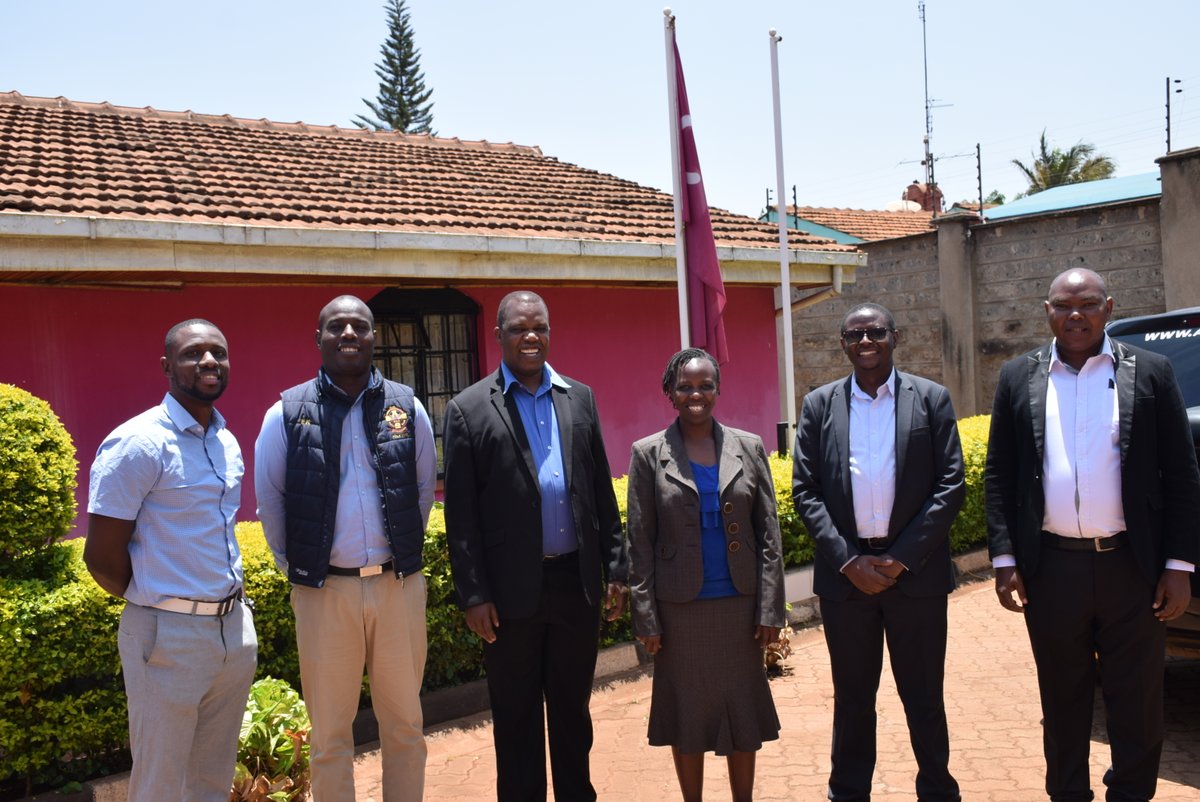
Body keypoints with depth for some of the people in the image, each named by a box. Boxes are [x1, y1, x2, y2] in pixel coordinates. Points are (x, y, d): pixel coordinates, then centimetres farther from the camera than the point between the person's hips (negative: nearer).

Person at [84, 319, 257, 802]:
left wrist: (229, 604, 11)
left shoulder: (228, 443, 9)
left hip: (236, 626, 6)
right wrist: (157, 605, 1)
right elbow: (101, 556, -13)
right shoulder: (138, 443, -14)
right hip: (169, 635, -6)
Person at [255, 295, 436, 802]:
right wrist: (298, 568, 6)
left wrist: (403, 553, 11)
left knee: (404, 723, 13)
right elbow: (269, 500, 4)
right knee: (329, 731, 11)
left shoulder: (406, 408, 1)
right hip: (325, 590, -1)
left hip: (399, 585, 2)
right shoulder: (288, 413, -3)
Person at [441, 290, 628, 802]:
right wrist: (473, 595, -8)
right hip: (513, 588, -3)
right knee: (516, 716, 11)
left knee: (573, 707, 16)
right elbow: (460, 514, -5)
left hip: (578, 581, 3)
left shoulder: (580, 398, 8)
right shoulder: (469, 409, -3)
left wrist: (615, 569, 6)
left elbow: (602, 491, 9)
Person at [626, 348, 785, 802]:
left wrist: (770, 608, -3)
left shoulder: (749, 448, 2)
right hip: (680, 607, -1)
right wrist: (645, 616, -6)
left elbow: (768, 535, 2)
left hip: (740, 603, 2)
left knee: (743, 710, 11)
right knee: (687, 713, 10)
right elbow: (640, 543, -2)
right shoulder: (649, 454, -2)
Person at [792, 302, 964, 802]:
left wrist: (902, 557, -10)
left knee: (924, 696, 10)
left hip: (914, 570, -1)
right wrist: (847, 560, -9)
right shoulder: (819, 405, 5)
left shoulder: (932, 399, 2)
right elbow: (805, 491, 1)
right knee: (852, 697, 13)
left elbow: (951, 486, -2)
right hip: (845, 571, 1)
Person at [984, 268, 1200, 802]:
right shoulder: (1018, 377, 5)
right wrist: (1004, 559, -2)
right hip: (1050, 568, 1)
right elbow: (998, 476, 4)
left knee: (1137, 702, 9)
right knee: (1062, 699, 14)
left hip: (1132, 566, -1)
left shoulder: (1149, 373, 2)